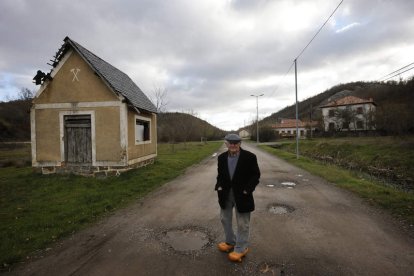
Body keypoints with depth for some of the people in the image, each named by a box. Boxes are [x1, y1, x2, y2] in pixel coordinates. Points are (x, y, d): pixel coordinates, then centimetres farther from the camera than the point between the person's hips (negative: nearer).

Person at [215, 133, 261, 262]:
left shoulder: (249, 157, -13)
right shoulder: (221, 157, 0)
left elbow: (255, 175, -8)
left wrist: (247, 189, -17)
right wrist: (219, 185, -4)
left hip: (241, 194, -5)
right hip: (226, 193, 5)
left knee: (242, 223, 7)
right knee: (225, 218, 19)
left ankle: (241, 248, 27)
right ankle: (230, 242, 42)